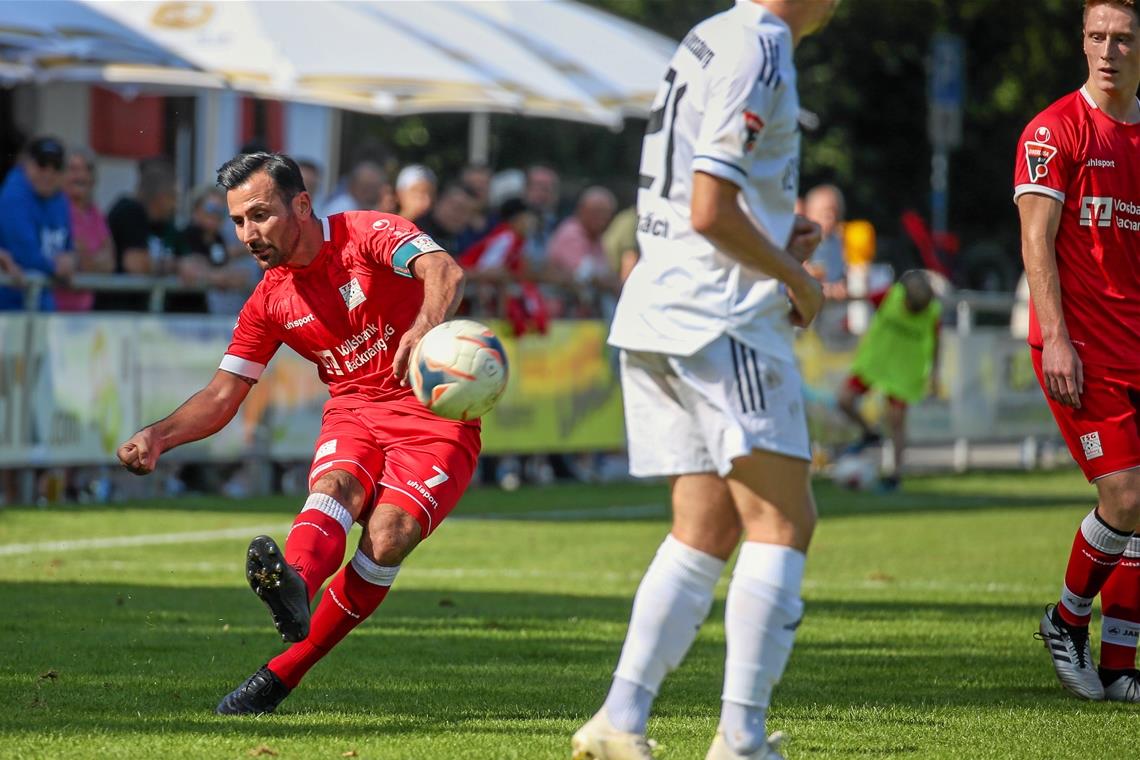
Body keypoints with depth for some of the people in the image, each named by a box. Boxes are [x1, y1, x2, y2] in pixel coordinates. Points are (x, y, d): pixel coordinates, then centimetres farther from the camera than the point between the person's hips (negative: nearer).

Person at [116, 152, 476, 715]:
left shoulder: (368, 235, -9)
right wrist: (158, 436, -12)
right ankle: (293, 587, -64)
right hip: (353, 414, 3)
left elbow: (443, 271, -27)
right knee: (334, 485, -31)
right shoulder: (269, 303, 7)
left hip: (435, 413, -3)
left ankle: (282, 674, -22)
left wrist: (424, 329, -50)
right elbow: (223, 395, 7)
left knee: (388, 536, -24)